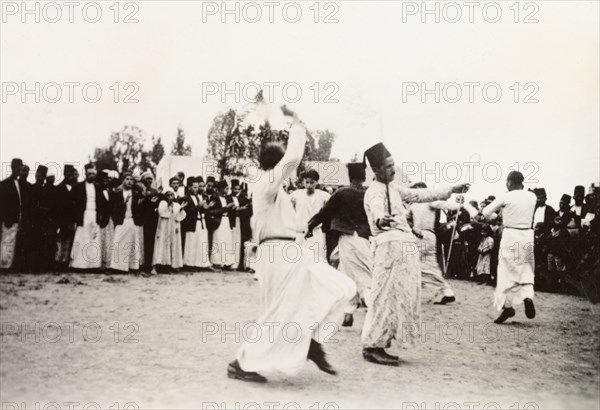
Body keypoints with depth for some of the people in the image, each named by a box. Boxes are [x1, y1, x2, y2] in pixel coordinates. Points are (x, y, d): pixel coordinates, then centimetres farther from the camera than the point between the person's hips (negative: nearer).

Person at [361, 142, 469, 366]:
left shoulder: (393, 188, 19)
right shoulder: (375, 192, -11)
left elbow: (419, 195, 27)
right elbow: (378, 210, -32)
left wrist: (451, 190, 28)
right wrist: (381, 220, -57)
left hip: (405, 248, 10)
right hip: (390, 245, -10)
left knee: (400, 297, 11)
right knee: (386, 296, -9)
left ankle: (379, 344, 17)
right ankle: (372, 346, -4)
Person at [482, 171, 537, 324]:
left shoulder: (505, 197, -8)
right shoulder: (532, 197, 4)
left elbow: (486, 212, 1)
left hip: (511, 235, -4)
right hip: (527, 235, 4)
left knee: (507, 271, 4)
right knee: (526, 269, 15)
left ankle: (507, 306, 2)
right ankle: (528, 297, -7)